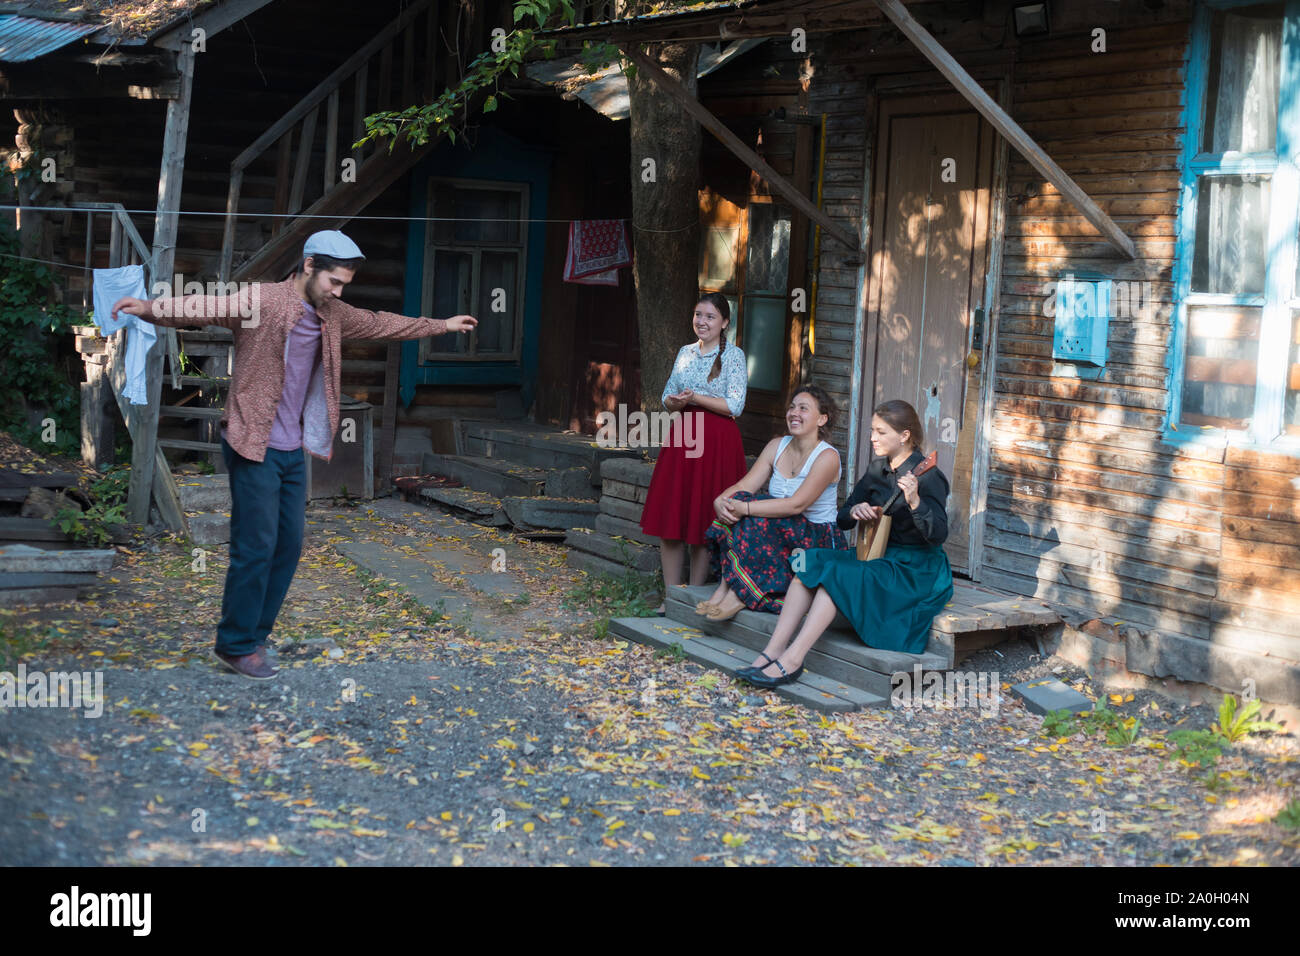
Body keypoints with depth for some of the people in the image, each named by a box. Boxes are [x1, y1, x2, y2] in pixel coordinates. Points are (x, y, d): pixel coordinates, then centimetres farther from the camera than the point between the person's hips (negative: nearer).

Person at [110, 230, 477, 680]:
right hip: (255, 448, -8)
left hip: (294, 451, 8)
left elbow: (381, 323, 25)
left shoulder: (332, 314, 10)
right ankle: (236, 646, 8)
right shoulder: (261, 300, -14)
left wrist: (443, 325, 34)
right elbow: (206, 306, -28)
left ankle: (255, 637, 23)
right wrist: (151, 308, -46)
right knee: (256, 548, -5)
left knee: (289, 546, 10)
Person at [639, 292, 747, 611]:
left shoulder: (733, 355, -2)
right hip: (682, 436, 5)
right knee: (669, 518, 1)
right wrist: (675, 402, -7)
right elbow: (667, 398, 16)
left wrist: (694, 398, -15)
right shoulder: (685, 352, 14)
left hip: (716, 442, -5)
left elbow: (734, 405, -10)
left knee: (703, 523, -1)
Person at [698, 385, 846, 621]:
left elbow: (797, 504, -26)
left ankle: (740, 594, -26)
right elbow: (744, 485, -2)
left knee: (756, 517, -30)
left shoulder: (827, 457, -14)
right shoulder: (777, 446, 6)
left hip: (818, 541, -6)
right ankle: (726, 584, -25)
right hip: (779, 533, 6)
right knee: (736, 500, -19)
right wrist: (720, 501, -25)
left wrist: (745, 508, -32)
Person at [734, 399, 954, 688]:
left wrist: (915, 502, -42)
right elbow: (842, 520, 13)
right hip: (878, 555, 8)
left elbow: (938, 535, -25)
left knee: (838, 573, -28)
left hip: (916, 569, -8)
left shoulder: (928, 476, -14)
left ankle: (792, 660, -31)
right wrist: (855, 511, -11)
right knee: (812, 562, -14)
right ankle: (773, 651, -21)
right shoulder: (878, 468, 9)